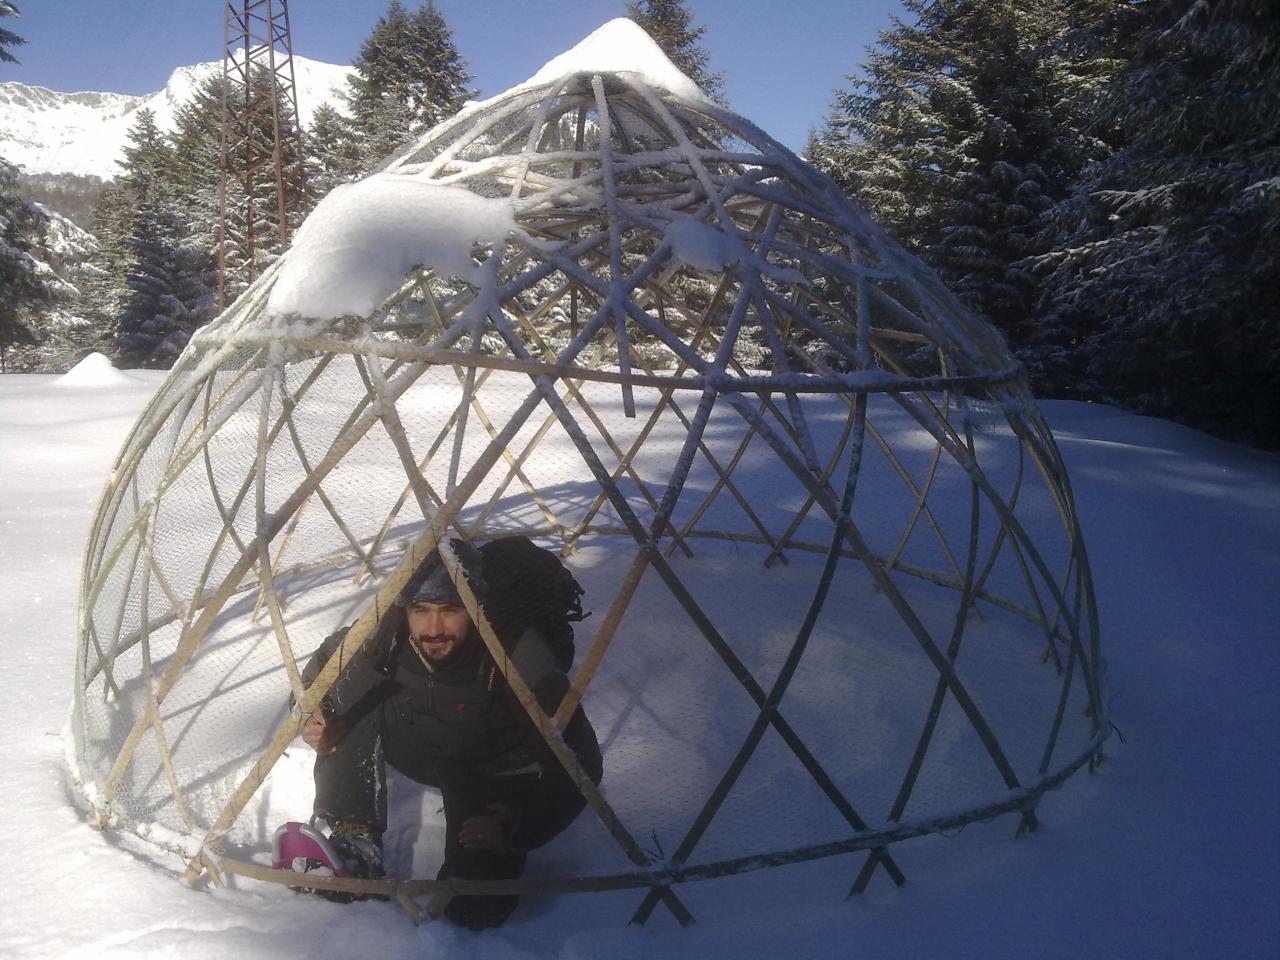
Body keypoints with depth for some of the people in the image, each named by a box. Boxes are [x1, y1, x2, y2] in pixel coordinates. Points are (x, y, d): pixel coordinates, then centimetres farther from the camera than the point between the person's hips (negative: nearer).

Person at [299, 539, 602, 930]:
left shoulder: (516, 653, -35)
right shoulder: (389, 631, -24)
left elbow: (580, 762, -31)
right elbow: (321, 664, -1)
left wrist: (516, 828, -39)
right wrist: (312, 713, -20)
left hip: (491, 777, -4)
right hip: (416, 749, 4)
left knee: (476, 909, -22)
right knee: (352, 678, -19)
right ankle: (355, 841, -13)